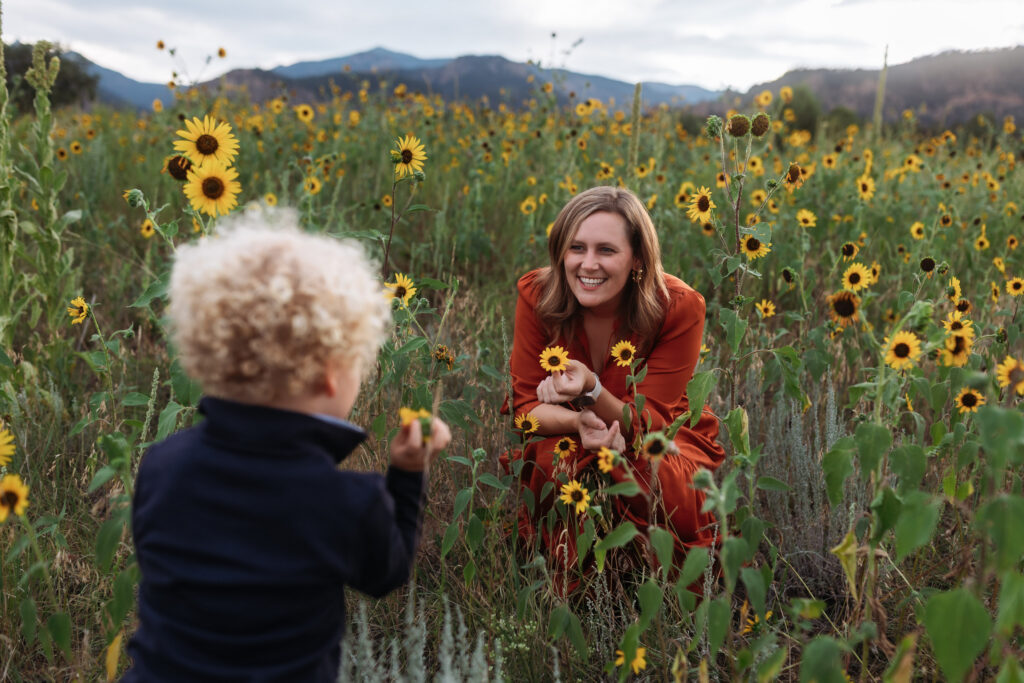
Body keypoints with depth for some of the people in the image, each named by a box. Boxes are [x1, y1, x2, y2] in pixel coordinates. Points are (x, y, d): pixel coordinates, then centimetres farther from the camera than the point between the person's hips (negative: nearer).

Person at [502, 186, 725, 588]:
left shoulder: (679, 307, -23)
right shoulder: (536, 296, -18)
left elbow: (650, 423, -21)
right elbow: (526, 405, -13)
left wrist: (590, 390, -41)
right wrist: (579, 422, -36)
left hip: (660, 444, 0)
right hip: (567, 436, 1)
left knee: (659, 484, -34)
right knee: (555, 462, -34)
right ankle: (572, 595, -7)